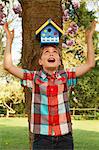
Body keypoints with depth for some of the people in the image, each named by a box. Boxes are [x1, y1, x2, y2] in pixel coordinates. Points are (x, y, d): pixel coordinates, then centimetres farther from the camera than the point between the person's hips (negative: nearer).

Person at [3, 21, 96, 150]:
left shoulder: (66, 76, 6)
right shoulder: (34, 77, 3)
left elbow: (90, 64, 4)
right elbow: (8, 66, -2)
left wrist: (89, 38, 1)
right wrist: (9, 39, -2)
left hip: (64, 136, 1)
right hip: (42, 137, -1)